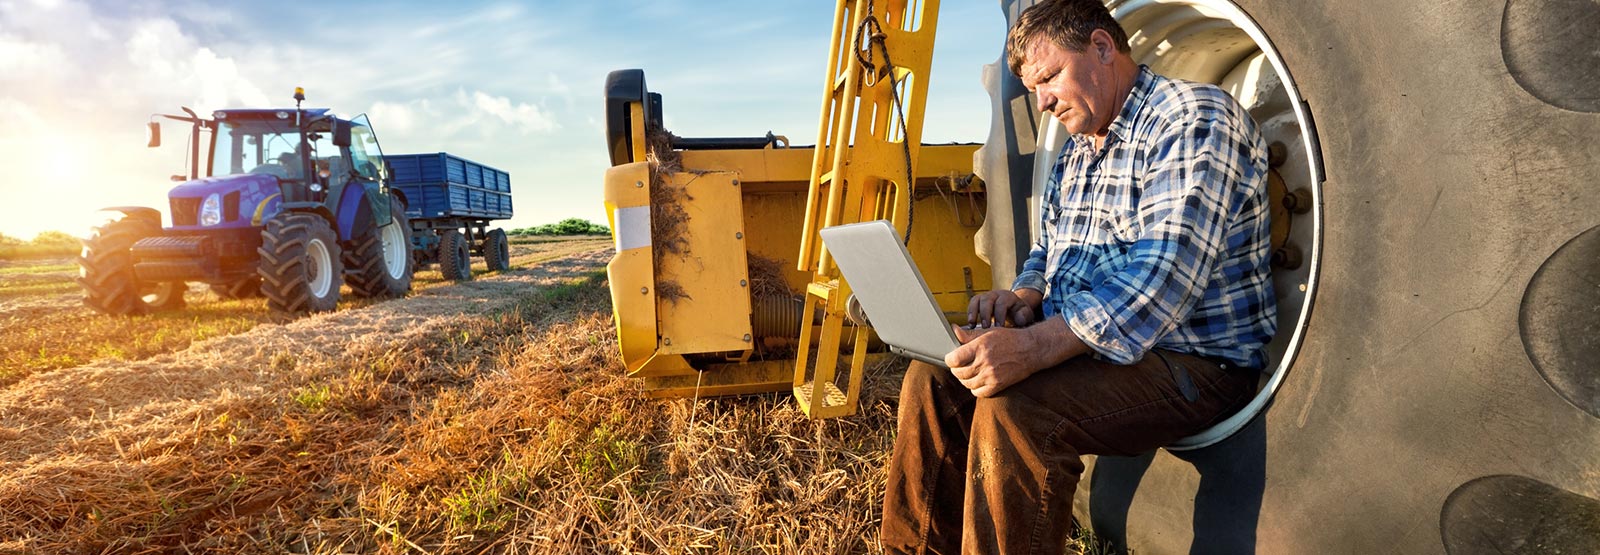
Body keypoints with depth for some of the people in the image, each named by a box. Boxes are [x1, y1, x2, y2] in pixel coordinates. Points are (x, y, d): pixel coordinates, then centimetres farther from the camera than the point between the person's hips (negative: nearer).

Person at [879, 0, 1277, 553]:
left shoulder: (1194, 119, -13)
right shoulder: (1075, 152, 16)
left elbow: (1164, 276, -26)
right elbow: (1047, 252, 24)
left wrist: (1036, 346, -36)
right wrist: (1025, 296, -1)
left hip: (1192, 360, -8)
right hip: (1076, 341, 9)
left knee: (1010, 409, -31)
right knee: (932, 377, -3)